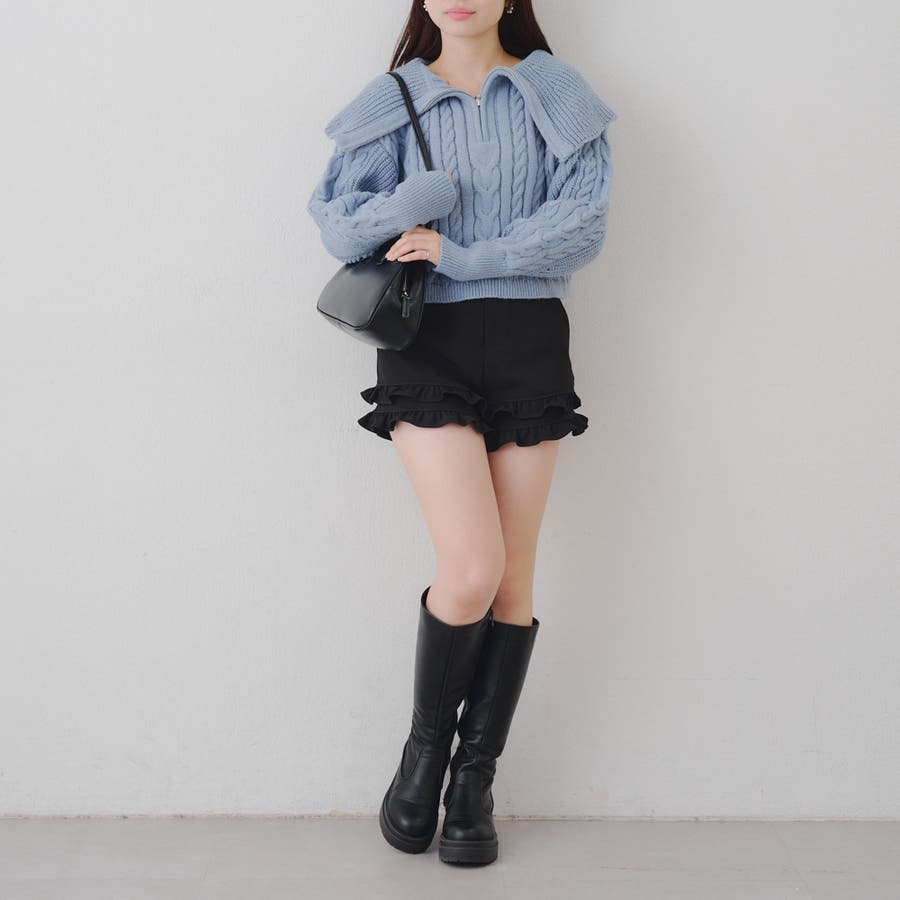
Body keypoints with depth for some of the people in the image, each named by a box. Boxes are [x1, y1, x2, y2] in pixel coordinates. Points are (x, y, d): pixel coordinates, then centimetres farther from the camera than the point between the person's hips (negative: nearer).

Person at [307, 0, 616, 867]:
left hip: (529, 344, 2)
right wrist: (448, 186, -12)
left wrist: (461, 253, -12)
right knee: (473, 571, -15)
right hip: (427, 346, -1)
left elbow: (584, 223, -4)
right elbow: (339, 224, -2)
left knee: (514, 578, 3)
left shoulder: (555, 93, 8)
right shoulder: (393, 102, 9)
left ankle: (474, 780, 20)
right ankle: (425, 744, 14)